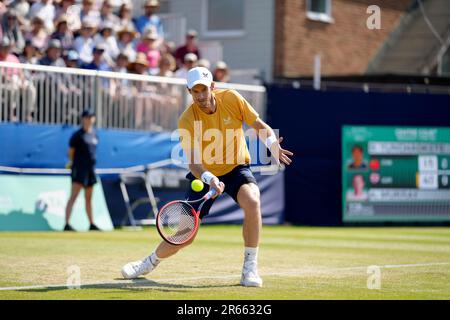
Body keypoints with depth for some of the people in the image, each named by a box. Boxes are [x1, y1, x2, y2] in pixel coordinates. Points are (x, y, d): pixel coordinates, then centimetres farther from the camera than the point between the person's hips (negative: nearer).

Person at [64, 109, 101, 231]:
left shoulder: (94, 135, 13)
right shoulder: (78, 135, -7)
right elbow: (71, 151, -2)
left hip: (90, 168, 7)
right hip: (79, 169, -7)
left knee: (89, 198, 15)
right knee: (73, 196, -14)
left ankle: (92, 224, 23)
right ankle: (67, 224, -20)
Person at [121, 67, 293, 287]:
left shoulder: (232, 99, -15)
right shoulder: (187, 120, -20)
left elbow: (260, 126, -6)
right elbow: (193, 162, -27)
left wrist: (272, 143, -28)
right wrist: (210, 179, -47)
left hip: (237, 169, 1)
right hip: (205, 176, 0)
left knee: (252, 201, -34)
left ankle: (250, 269, -22)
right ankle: (150, 263, 33)